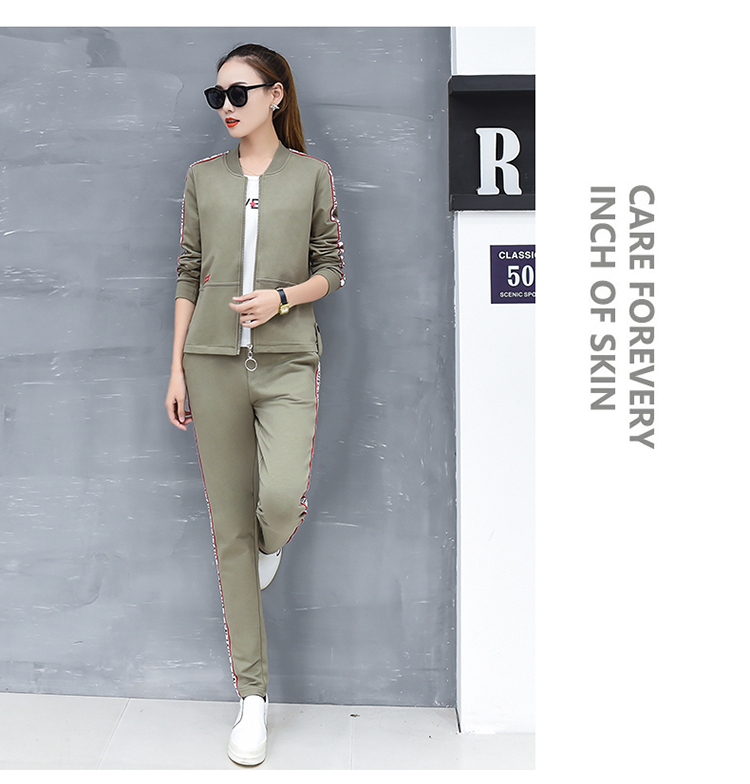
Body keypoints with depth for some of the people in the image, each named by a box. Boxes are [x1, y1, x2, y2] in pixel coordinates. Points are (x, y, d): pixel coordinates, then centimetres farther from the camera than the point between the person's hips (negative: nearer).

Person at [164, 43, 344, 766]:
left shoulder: (312, 175, 6)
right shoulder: (203, 176, 11)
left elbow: (331, 269, 9)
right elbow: (188, 273, 11)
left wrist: (284, 297, -11)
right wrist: (177, 368, 6)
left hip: (287, 360, -2)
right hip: (214, 361, 2)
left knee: (281, 499, -23)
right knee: (229, 529, 2)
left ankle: (273, 540, 19)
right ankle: (252, 695, 14)